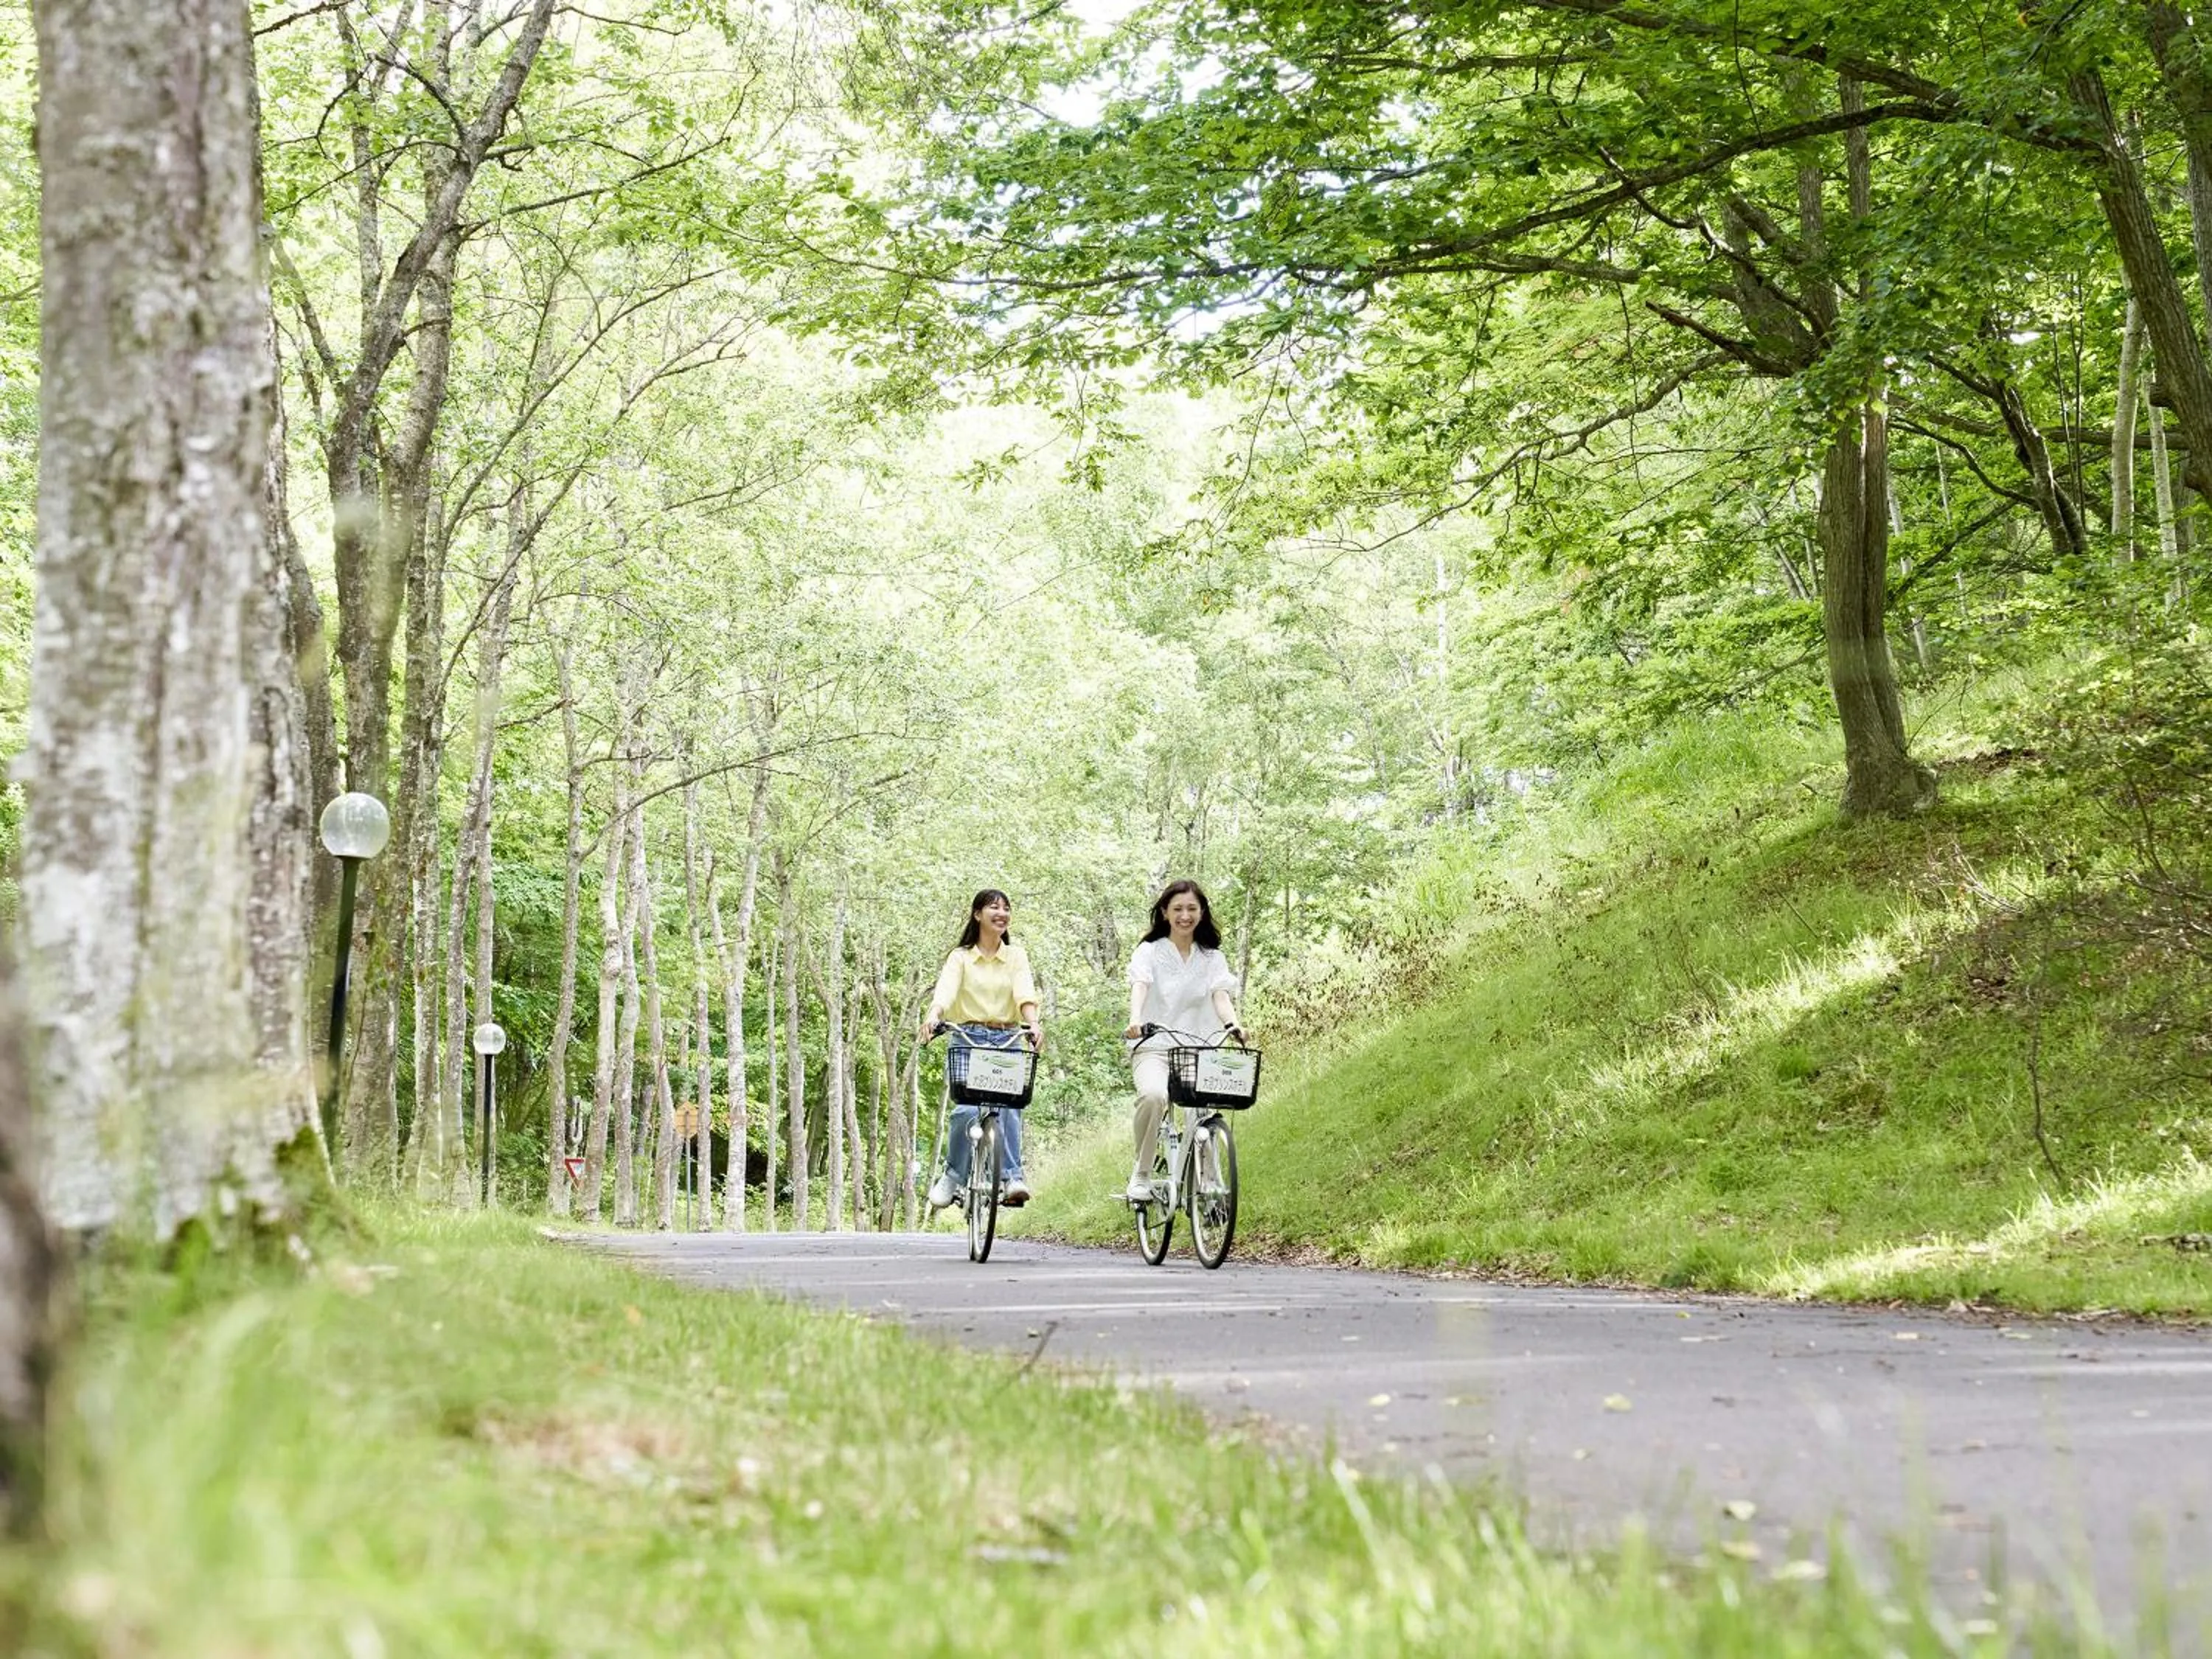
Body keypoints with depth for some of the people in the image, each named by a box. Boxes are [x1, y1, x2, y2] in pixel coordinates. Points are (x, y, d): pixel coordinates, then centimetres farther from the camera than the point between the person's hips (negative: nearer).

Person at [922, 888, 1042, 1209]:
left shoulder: (1016, 956, 11)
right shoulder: (961, 957, 7)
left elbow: (1025, 993, -6)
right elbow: (945, 990, -11)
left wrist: (1033, 1024, -26)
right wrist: (933, 1016, -33)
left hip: (1007, 1041, 1)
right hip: (969, 1039, -1)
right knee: (968, 1109, -19)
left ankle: (1012, 1178, -23)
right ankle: (953, 1175, -1)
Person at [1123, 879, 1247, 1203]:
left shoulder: (1212, 957, 13)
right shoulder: (1150, 951, 6)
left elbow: (1220, 996, -3)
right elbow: (1139, 988, -13)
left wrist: (1233, 1025, -26)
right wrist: (1135, 1020, -35)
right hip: (1154, 1047, -3)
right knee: (1153, 1095, -34)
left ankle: (1206, 1183, -7)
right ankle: (1141, 1176, -18)